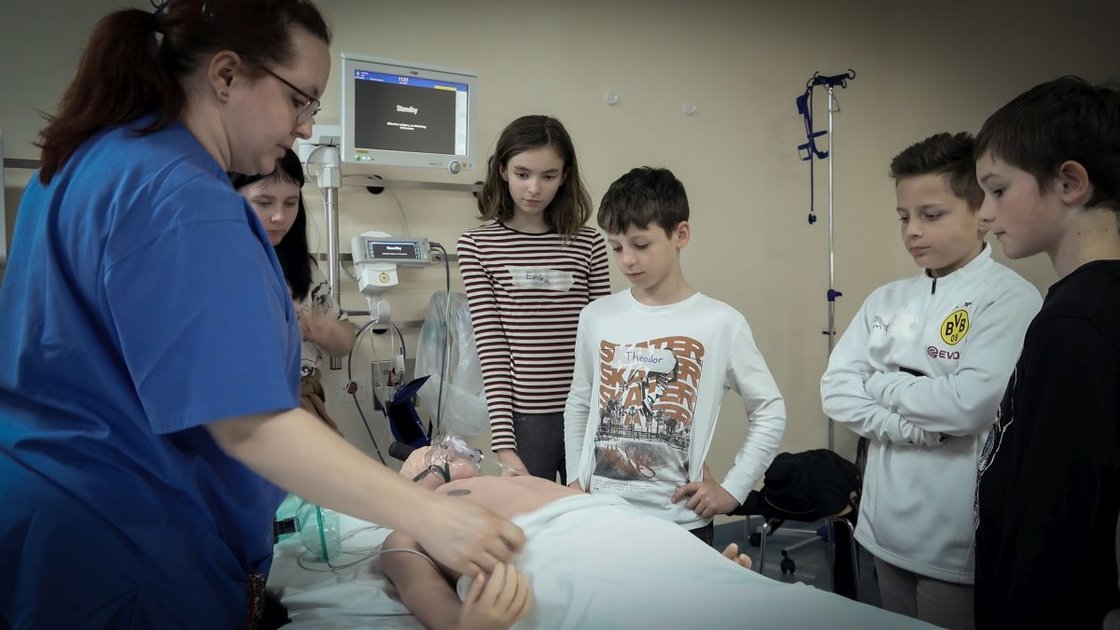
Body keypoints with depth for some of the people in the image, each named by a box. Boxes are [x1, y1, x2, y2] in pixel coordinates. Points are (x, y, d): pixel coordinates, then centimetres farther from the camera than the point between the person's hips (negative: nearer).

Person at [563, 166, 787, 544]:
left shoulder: (720, 323, -8)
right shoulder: (596, 317, 0)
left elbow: (770, 412, 0)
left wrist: (733, 490, -5)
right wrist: (575, 478, 6)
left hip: (680, 521, -2)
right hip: (600, 512, 2)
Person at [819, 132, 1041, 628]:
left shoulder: (1010, 298, -12)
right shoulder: (887, 299, 5)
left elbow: (971, 404, -24)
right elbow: (835, 391, -1)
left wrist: (880, 385, -9)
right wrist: (916, 428, -15)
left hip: (959, 546, -5)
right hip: (884, 531, 6)